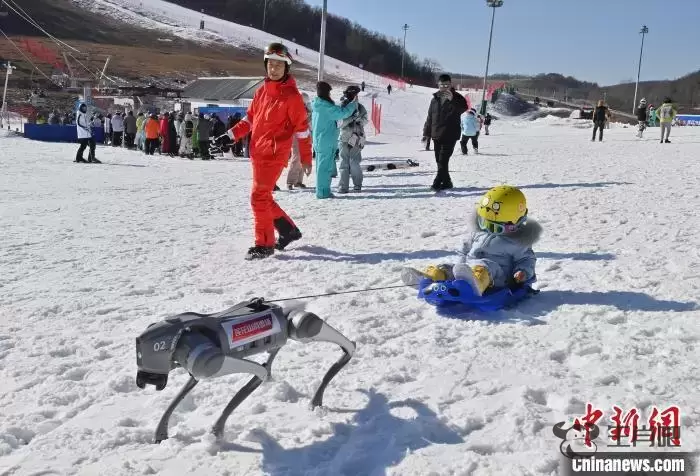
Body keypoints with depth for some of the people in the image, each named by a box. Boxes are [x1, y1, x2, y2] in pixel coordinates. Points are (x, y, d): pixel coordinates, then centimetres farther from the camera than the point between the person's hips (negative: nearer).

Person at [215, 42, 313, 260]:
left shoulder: (291, 95, -9)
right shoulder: (262, 90, 12)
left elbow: (302, 127, -7)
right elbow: (250, 118, 18)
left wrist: (306, 158, -6)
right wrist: (230, 136, 7)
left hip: (274, 153, -8)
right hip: (257, 152, 8)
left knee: (259, 196, -10)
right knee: (264, 197, 13)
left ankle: (264, 244, 1)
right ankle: (289, 230, 29)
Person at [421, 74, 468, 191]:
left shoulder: (457, 97, -1)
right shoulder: (435, 99, 12)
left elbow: (463, 108, -21)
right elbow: (430, 117, 16)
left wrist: (452, 99, -35)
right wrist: (427, 133, 15)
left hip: (450, 135, -5)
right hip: (437, 135, 5)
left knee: (443, 160, -12)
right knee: (439, 160, 8)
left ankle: (437, 183, -12)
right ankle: (446, 182, 18)